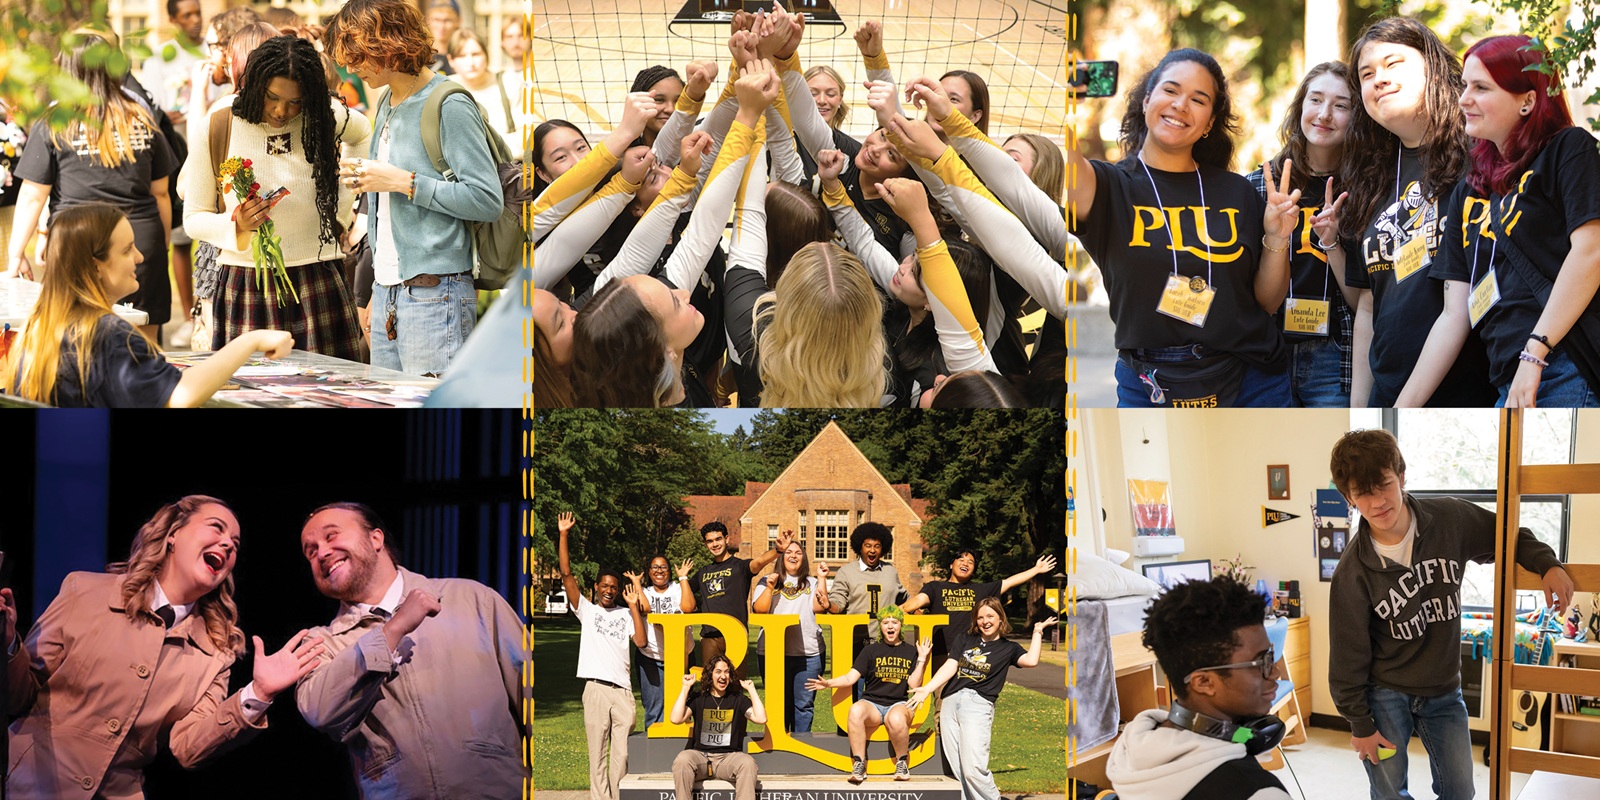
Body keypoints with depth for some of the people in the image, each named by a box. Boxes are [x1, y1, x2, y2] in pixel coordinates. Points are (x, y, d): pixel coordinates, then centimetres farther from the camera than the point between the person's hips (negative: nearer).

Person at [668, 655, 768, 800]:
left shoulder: (738, 699, 12)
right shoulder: (698, 699, 13)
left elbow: (761, 719, -3)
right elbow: (676, 719, -3)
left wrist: (751, 690, 2)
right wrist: (685, 688, 1)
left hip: (729, 756, 0)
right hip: (700, 754, 0)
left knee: (748, 763, -34)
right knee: (682, 760, -34)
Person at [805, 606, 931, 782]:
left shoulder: (910, 652, 11)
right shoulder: (871, 650, 12)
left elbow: (914, 685, 3)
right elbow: (851, 677, 3)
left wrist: (921, 660, -5)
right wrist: (829, 683, -13)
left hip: (898, 704, -1)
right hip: (872, 703, 1)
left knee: (896, 719, -40)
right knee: (855, 711, -37)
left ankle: (902, 763, -13)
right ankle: (859, 766, -28)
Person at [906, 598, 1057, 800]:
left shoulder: (1008, 648, 11)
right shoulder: (965, 641, 19)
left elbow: (1030, 660, -8)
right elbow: (950, 667, 9)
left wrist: (1037, 632, 5)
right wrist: (927, 689, -4)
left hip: (978, 705, -4)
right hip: (950, 702, 4)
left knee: (974, 769, -16)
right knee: (958, 771, -1)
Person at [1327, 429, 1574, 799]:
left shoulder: (1451, 519, -12)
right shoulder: (1353, 571, -19)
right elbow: (1348, 654, -10)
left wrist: (1548, 564, -11)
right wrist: (1360, 724, -6)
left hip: (1443, 690, 3)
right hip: (1385, 694, -3)